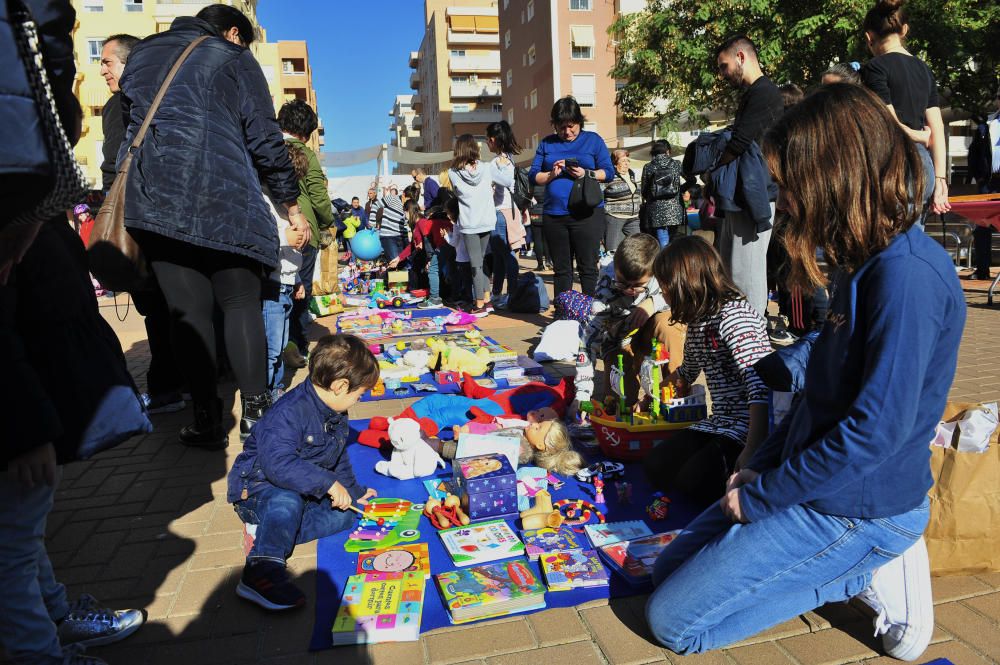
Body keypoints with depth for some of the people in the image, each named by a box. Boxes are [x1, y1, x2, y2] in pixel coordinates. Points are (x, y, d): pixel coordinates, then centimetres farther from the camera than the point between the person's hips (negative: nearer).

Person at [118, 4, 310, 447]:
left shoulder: (142, 53, 26)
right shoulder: (232, 57, 11)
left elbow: (129, 122, 26)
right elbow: (264, 138, 6)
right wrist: (292, 206, 10)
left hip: (150, 198, 4)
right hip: (221, 198, -3)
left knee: (188, 310, 3)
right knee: (240, 303, 4)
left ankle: (207, 421, 3)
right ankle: (255, 411, 1)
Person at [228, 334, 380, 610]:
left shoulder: (336, 415, 4)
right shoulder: (290, 412, -27)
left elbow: (338, 458, 20)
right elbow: (277, 463, -38)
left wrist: (353, 491, 17)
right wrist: (327, 483, -39)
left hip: (307, 492, 9)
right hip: (258, 487, -9)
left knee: (346, 513, -12)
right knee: (287, 501, -40)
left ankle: (270, 533, -16)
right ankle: (262, 571, -38)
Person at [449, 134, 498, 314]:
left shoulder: (453, 173, -8)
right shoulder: (485, 169, -1)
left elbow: (456, 193, 7)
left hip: (469, 224, -3)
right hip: (487, 221, 3)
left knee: (475, 264, 0)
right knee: (481, 261, 14)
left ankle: (480, 305, 1)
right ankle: (487, 300, 16)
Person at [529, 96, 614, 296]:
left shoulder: (593, 140, 7)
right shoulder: (547, 143, 13)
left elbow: (608, 172, 2)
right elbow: (533, 175, 8)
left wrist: (587, 174, -14)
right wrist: (551, 174, -10)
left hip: (587, 214, -2)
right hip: (553, 215, 3)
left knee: (588, 267, -1)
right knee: (561, 268, 9)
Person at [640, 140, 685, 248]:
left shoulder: (647, 167, 1)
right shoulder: (676, 164, 3)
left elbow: (644, 192, 6)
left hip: (656, 212, -1)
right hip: (674, 210, 1)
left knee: (663, 244, -2)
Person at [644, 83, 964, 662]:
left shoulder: (906, 273, -24)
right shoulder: (866, 262, 7)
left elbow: (878, 428, -27)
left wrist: (760, 497, -16)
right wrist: (762, 466, 6)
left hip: (857, 509, -9)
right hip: (819, 483, 9)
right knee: (670, 572, 14)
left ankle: (874, 576, 0)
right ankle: (869, 564, 9)